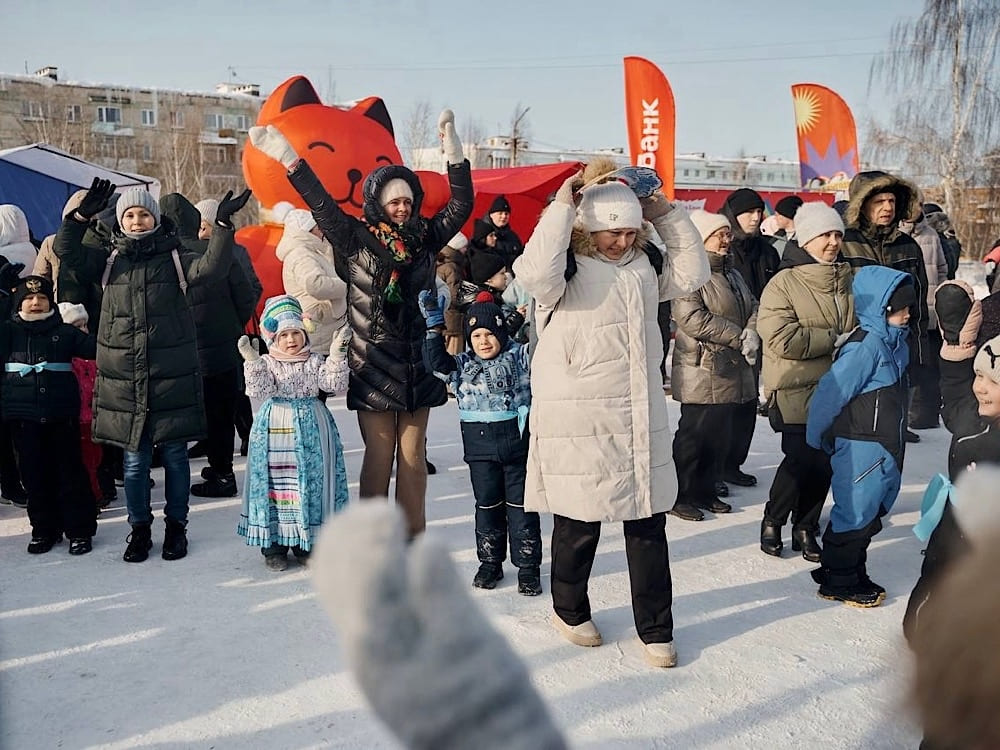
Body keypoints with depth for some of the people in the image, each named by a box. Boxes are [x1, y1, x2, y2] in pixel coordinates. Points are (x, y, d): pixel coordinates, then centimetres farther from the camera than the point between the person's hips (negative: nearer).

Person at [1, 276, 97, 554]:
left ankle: (80, 529, 12)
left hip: (62, 414, -1)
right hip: (23, 416, 1)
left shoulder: (65, 332, 3)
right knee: (34, 474, 9)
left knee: (70, 471, 4)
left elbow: (94, 348, -6)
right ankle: (44, 529, 21)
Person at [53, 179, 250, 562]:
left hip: (172, 376, -1)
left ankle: (176, 526, 23)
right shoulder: (110, 259, 10)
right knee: (134, 459, 8)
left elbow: (212, 268, -13)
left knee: (175, 455, 7)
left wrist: (223, 224, -23)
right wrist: (81, 216, -13)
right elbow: (67, 253, -1)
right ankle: (139, 528, 24)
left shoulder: (174, 257, 2)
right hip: (123, 376, 2)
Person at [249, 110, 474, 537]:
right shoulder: (357, 238, 0)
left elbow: (461, 205, 7)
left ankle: (412, 538, 17)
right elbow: (322, 205, -8)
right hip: (374, 367, -3)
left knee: (413, 457, 8)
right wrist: (291, 160, -15)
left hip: (418, 366, 3)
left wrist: (453, 150, 2)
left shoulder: (424, 237, 8)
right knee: (378, 458, 3)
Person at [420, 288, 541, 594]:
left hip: (517, 441, -2)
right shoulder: (462, 364, 6)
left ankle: (528, 566, 14)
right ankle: (490, 562, 26)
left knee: (520, 505, 5)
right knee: (487, 504, 13)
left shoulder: (520, 356, 1)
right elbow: (436, 362, -5)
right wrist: (434, 326, -9)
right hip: (480, 445, 2)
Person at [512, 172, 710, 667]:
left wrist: (668, 215, 4)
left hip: (642, 420, 6)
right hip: (578, 424, -6)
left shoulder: (645, 263, 11)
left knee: (648, 525, 10)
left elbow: (692, 273, 11)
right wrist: (561, 207, -21)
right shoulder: (567, 266, -9)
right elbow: (535, 272, -29)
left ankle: (655, 630, 23)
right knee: (579, 525, 8)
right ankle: (569, 610, 34)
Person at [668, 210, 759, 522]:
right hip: (702, 371, -9)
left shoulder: (732, 273, 19)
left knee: (720, 435, 13)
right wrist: (737, 336, -17)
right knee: (693, 434, -2)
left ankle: (705, 490, 25)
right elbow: (693, 319, -22)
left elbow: (752, 307, 15)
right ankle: (679, 496, 9)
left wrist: (752, 334, -7)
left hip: (731, 369, 9)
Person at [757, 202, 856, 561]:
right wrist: (834, 340, -15)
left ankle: (806, 527, 24)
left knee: (823, 462, 8)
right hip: (796, 388, -5)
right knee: (801, 458, -9)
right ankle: (772, 521, 14)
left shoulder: (848, 280, 10)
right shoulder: (785, 283, -8)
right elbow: (781, 337, -19)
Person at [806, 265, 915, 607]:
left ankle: (853, 574, 31)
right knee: (855, 512, 1)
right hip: (859, 447, -9)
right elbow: (829, 393, -20)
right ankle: (837, 581, 15)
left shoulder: (896, 342, 8)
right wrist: (816, 439, -9)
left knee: (871, 512, 17)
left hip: (885, 447, 9)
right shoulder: (865, 346, -21)